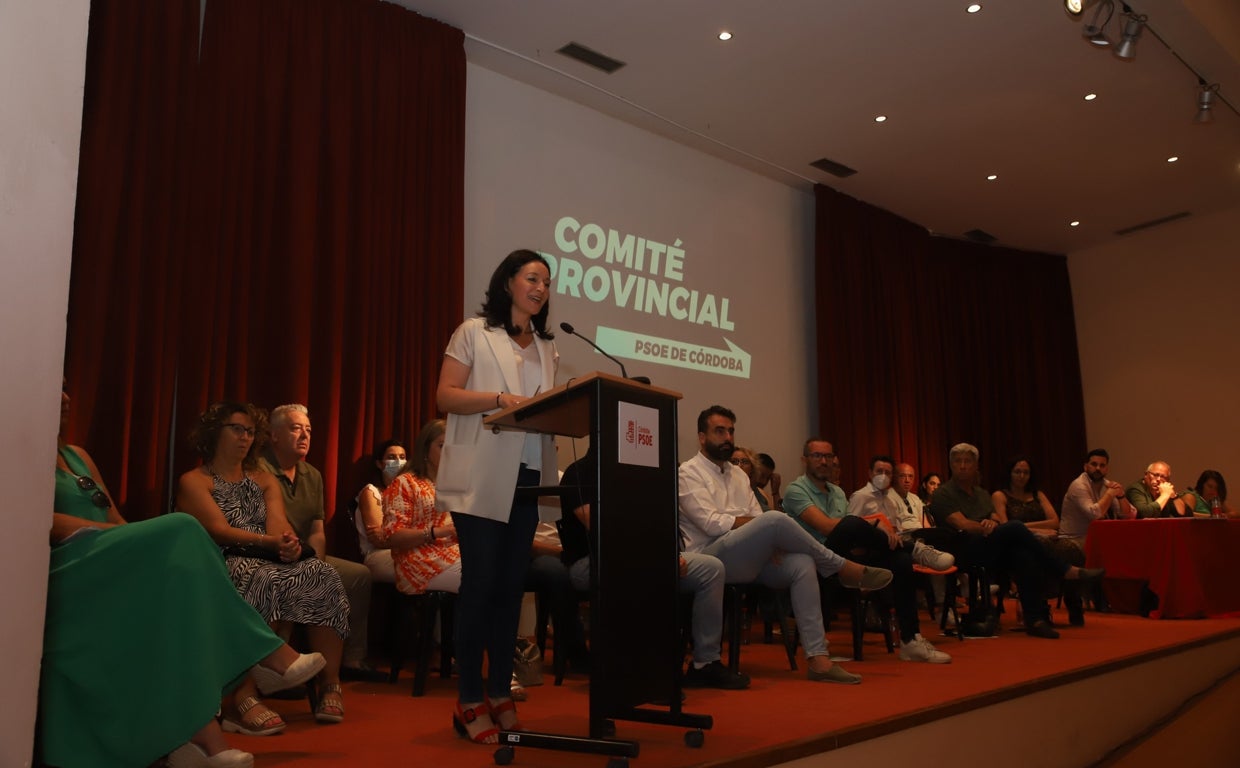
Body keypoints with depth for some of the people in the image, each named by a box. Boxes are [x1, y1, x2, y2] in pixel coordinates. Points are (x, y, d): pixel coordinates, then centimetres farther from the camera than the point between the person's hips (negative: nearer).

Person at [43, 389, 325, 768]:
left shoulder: (78, 455, 25)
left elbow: (116, 521, 18)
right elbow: (46, 522, -13)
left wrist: (135, 541, -2)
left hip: (114, 568, 8)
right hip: (66, 571, -8)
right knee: (178, 532, -27)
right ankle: (268, 657, -25)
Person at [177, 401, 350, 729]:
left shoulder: (264, 480, 23)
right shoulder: (194, 481, 8)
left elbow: (278, 522, 4)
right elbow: (218, 530, -9)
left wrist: (289, 543, -21)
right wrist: (269, 542, -25)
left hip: (271, 561, 5)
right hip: (225, 565, -5)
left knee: (322, 576, -27)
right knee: (269, 583, -39)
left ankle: (330, 686, -22)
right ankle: (244, 699, -43)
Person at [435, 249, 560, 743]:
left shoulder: (547, 348, 17)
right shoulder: (474, 332, 2)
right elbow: (445, 397, -6)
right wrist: (500, 398, -19)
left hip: (528, 475, 6)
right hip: (482, 475, -5)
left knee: (512, 585, 7)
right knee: (480, 582, -5)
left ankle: (499, 694, 17)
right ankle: (469, 701, 6)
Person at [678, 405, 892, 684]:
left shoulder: (738, 475, 22)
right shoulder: (689, 473, 0)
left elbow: (757, 522, 13)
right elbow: (711, 524, -13)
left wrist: (771, 540, -11)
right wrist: (770, 526, -13)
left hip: (750, 558, 7)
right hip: (714, 557, -7)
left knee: (802, 564, -22)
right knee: (776, 519, -29)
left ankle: (818, 659, -25)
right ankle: (843, 568, -10)